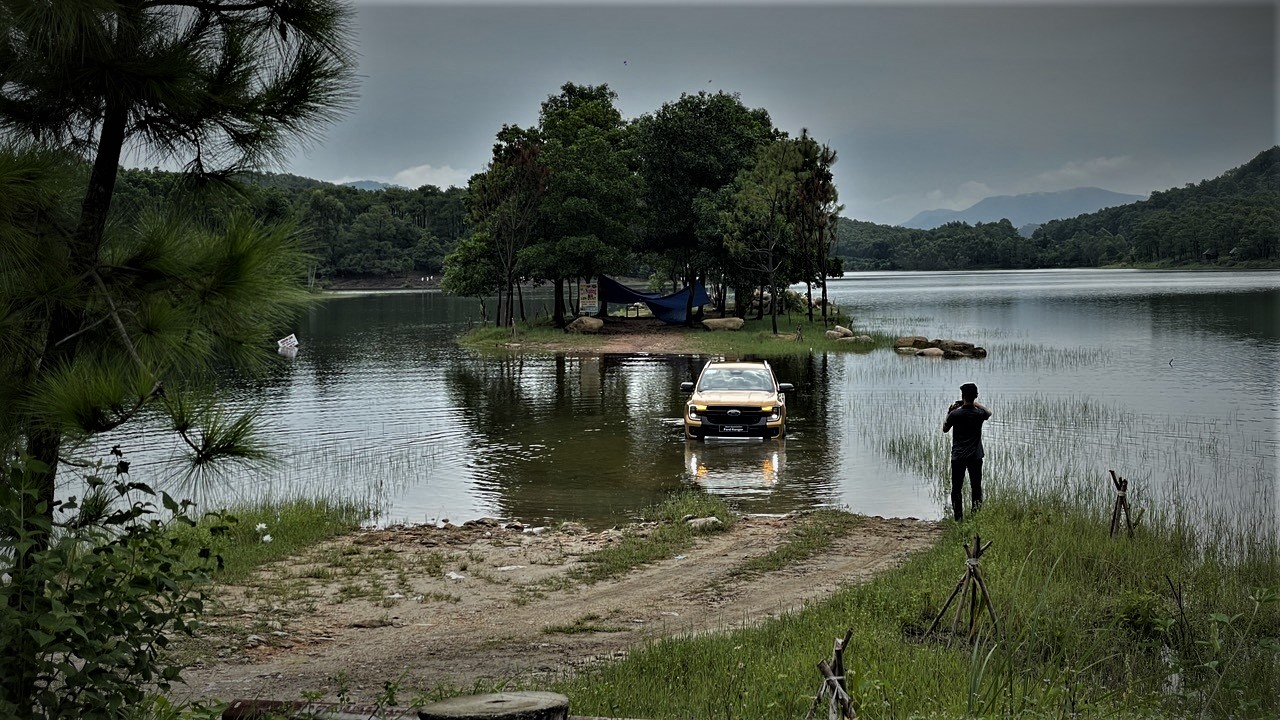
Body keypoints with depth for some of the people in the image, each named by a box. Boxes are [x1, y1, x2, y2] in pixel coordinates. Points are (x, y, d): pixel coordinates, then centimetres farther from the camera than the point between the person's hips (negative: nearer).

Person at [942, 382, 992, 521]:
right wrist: (975, 404, 20)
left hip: (958, 457, -1)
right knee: (976, 488, 8)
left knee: (956, 489, 5)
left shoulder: (955, 414, -12)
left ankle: (958, 519, 2)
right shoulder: (979, 414, -7)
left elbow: (945, 429, 5)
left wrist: (949, 412, 11)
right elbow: (989, 413, 19)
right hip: (975, 456, 1)